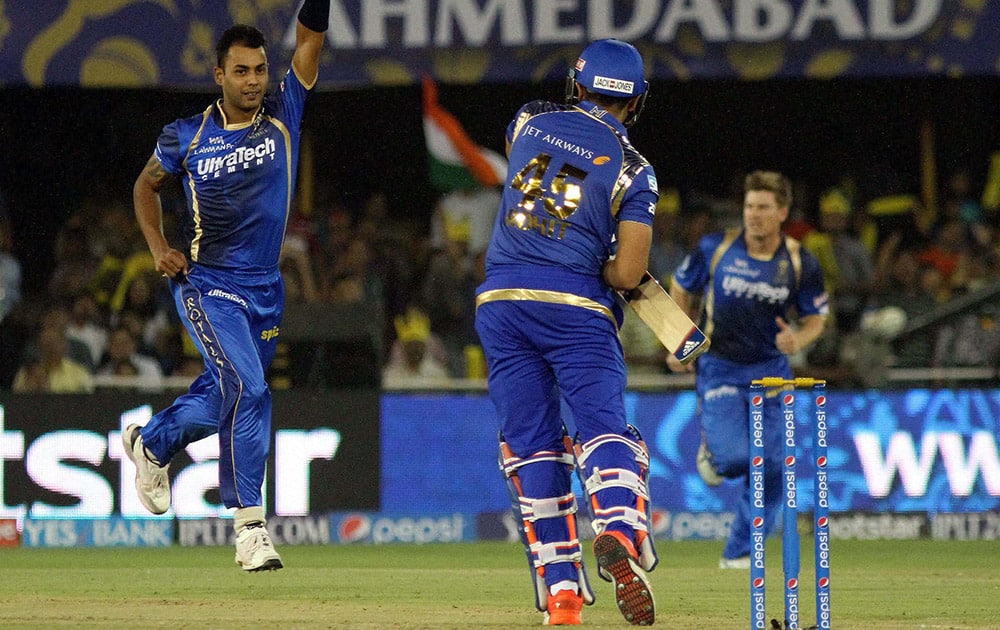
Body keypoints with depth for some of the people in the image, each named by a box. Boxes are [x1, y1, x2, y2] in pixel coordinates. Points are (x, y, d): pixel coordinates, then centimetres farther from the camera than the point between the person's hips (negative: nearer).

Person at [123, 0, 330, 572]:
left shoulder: (283, 118, 0)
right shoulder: (187, 138, -3)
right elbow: (146, 186, 16)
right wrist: (159, 249, 2)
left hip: (265, 292, 4)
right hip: (207, 285, -4)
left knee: (219, 401, 15)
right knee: (248, 388, -20)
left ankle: (151, 443, 45)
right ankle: (250, 526, -16)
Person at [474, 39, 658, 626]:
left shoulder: (530, 120, 9)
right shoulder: (632, 169, -1)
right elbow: (627, 274, -8)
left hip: (502, 300, 3)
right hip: (576, 306, -3)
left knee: (531, 443, 7)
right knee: (605, 425, -7)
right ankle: (621, 532, -37)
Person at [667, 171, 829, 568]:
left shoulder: (800, 264, -8)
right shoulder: (715, 248, -10)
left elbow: (816, 318, 4)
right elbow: (682, 289, 7)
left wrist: (797, 339, -18)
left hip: (770, 370, 2)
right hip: (718, 367, -2)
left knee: (769, 468, -1)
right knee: (734, 458, -20)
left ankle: (739, 553, 17)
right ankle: (712, 448, 20)